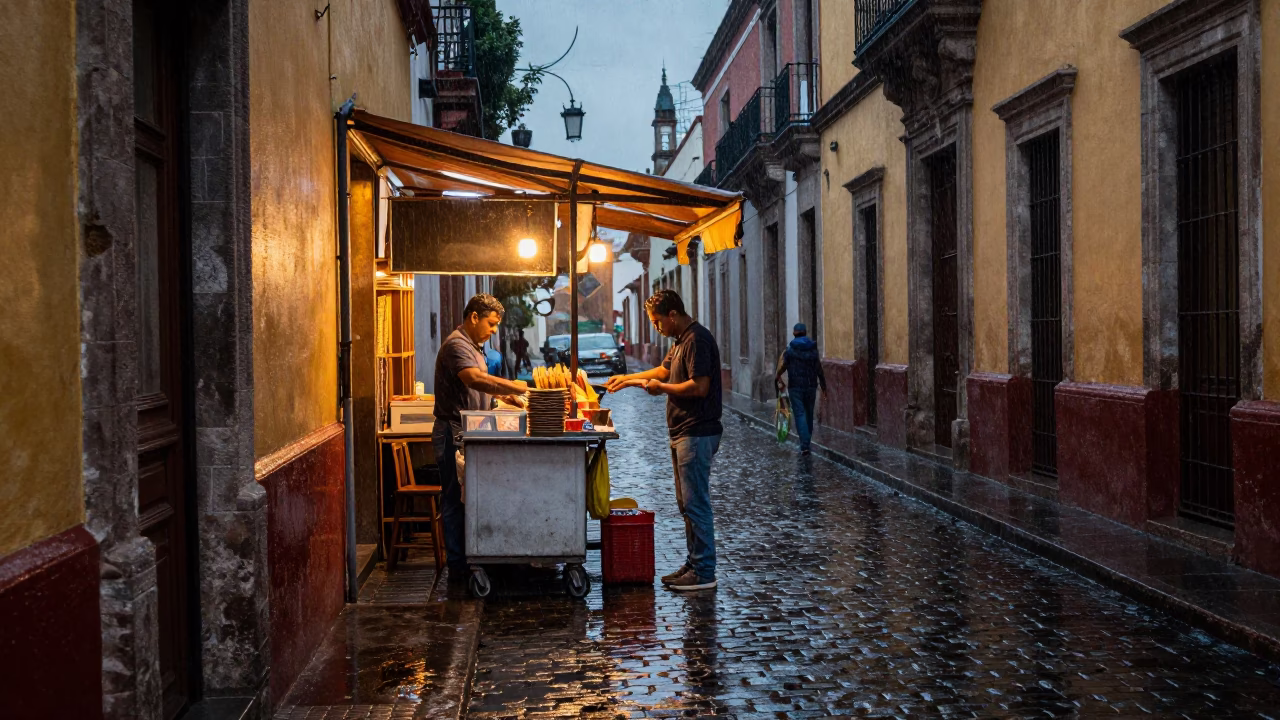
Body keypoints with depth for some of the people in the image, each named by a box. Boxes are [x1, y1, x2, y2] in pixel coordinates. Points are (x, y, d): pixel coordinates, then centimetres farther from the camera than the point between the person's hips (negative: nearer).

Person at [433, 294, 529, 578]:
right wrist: (511, 385, -28)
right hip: (455, 434, -10)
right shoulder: (457, 345, -15)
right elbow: (475, 379, -32)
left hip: (468, 434, 10)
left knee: (466, 499, 13)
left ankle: (468, 560, 19)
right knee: (455, 499, -3)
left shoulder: (472, 346, 19)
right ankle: (458, 565, 2)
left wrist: (505, 395, 12)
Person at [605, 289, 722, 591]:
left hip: (696, 435, -11)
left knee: (696, 504, -7)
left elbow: (699, 386, -23)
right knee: (688, 503, 14)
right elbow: (664, 370, 31)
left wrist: (662, 387, -11)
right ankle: (694, 564, 21)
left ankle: (704, 572, -2)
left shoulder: (697, 340, -16)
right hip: (684, 434, 11)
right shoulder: (682, 340, 17)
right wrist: (628, 379, 27)